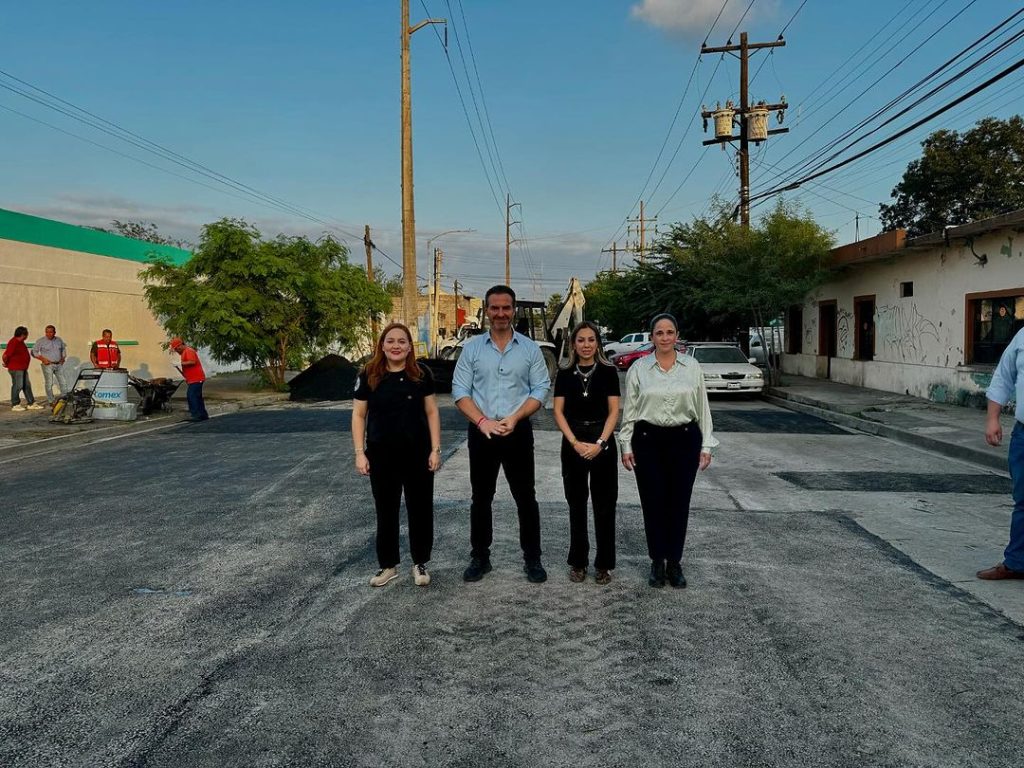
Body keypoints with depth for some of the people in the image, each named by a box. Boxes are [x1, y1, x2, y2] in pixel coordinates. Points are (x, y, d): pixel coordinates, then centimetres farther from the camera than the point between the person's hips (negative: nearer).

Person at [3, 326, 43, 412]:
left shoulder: (20, 342, 11)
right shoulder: (13, 343, -19)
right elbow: (5, 356, -23)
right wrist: (6, 364, -7)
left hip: (23, 368, 10)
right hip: (16, 369, -10)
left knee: (27, 385, 11)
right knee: (17, 386, -3)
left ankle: (31, 404, 17)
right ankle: (15, 405, 7)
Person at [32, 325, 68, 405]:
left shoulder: (59, 340, 9)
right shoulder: (40, 341, -3)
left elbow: (64, 348, 25)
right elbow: (34, 352, -1)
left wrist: (63, 358, 10)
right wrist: (43, 359, -11)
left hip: (59, 364, 4)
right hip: (48, 365, -4)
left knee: (63, 382, 5)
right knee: (49, 383, -3)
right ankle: (51, 401, 2)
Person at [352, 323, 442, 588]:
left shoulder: (421, 375, -1)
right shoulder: (368, 376, -2)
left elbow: (432, 412, 2)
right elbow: (358, 416, 1)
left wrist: (436, 449, -4)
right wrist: (360, 452, -5)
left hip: (418, 454, 0)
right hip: (381, 456, 0)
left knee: (420, 509, 8)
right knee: (386, 511, 11)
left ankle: (420, 563, 24)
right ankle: (388, 565, 25)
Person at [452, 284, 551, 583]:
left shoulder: (530, 348, 2)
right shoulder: (471, 348, 3)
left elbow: (540, 390, -2)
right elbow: (460, 390, -1)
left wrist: (513, 418, -15)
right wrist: (482, 421, -15)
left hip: (519, 431, -1)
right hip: (481, 432, 1)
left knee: (525, 497, 4)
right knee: (481, 498, 10)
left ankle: (532, 558, 16)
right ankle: (480, 557, 22)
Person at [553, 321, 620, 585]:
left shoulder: (608, 372, 0)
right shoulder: (564, 375, 4)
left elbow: (613, 411, -4)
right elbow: (559, 412, 0)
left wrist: (599, 443, -15)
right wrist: (575, 442, -13)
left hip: (602, 444, -1)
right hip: (573, 444, 1)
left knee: (604, 505, 3)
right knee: (576, 505, 8)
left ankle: (603, 564, 14)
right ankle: (577, 562, 19)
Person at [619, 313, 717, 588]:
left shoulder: (692, 366, 2)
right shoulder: (639, 368, 1)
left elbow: (702, 408, 4)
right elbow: (629, 409, 3)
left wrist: (706, 445, 1)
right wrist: (626, 445, -1)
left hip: (684, 439, 1)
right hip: (648, 440, 0)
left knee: (679, 503, 6)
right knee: (653, 503, 4)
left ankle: (674, 562, 20)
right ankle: (657, 562, 19)